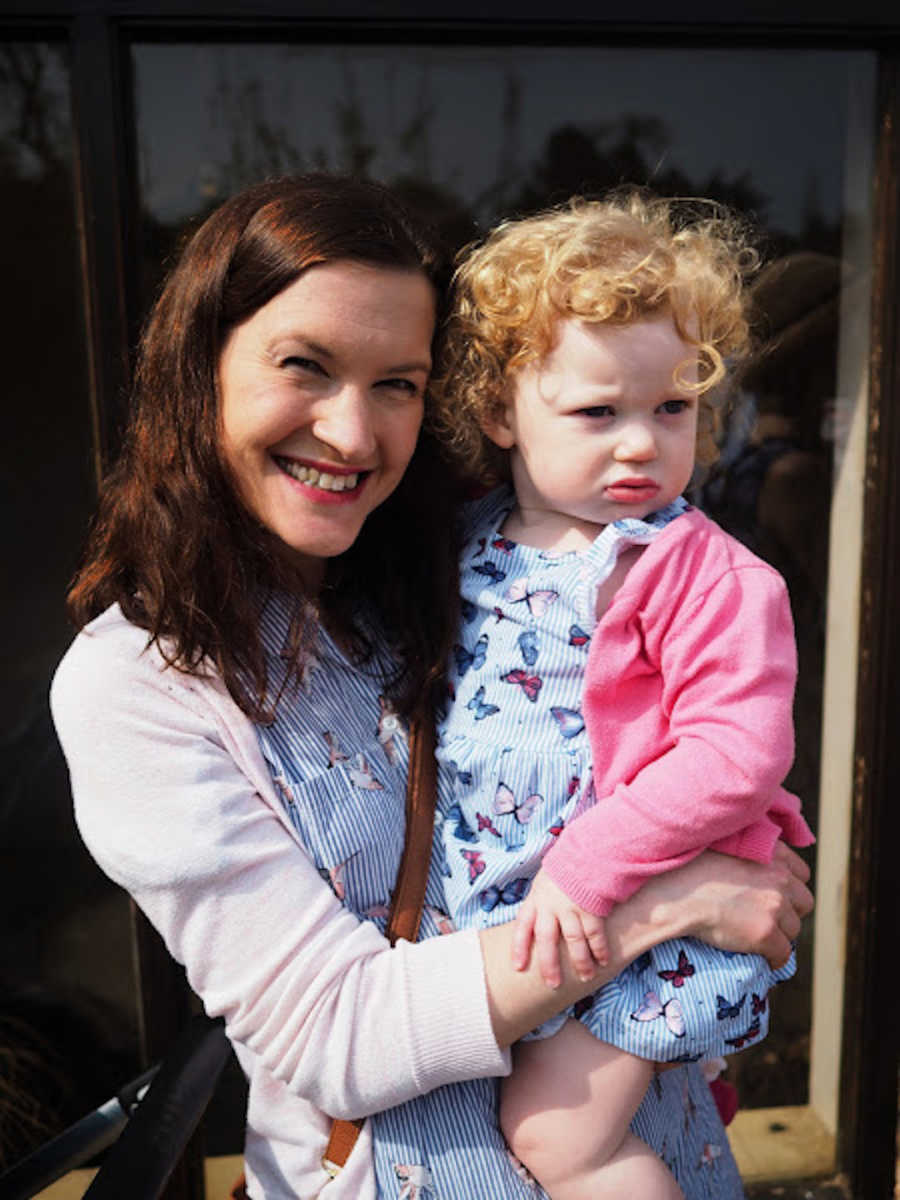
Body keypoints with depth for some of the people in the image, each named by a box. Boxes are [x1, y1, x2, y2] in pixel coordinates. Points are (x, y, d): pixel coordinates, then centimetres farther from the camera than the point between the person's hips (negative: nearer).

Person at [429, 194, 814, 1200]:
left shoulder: (704, 573, -16)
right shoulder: (465, 548, 0)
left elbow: (737, 751, -22)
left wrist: (588, 865, -25)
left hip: (650, 901, -6)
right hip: (499, 896, 6)